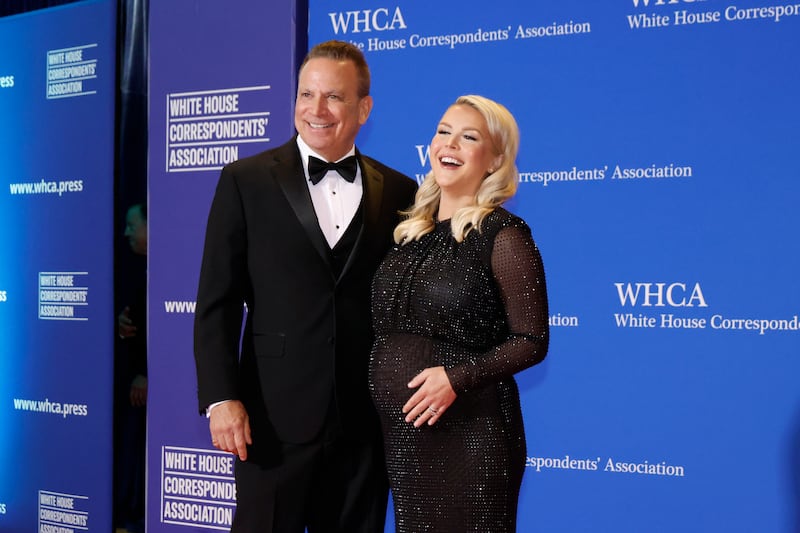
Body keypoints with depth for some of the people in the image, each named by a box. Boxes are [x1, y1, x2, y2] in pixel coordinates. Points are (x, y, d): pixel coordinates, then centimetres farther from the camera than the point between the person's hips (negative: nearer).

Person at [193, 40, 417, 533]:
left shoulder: (399, 192, 6)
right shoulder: (247, 181, 0)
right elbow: (216, 302, -2)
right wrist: (221, 398, -10)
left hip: (364, 422, 2)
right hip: (275, 417, -2)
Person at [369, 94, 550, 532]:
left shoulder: (503, 235, -9)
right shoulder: (410, 232, 9)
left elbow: (531, 342, -10)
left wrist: (458, 377, -20)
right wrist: (380, 378, 5)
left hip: (470, 433, -6)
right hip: (400, 431, 6)